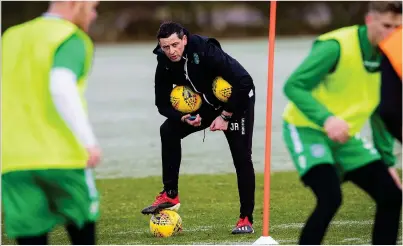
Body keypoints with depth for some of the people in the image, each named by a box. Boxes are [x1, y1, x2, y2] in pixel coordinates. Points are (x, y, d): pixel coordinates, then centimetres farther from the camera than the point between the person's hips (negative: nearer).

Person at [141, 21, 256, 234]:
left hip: (237, 101, -5)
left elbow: (243, 82, -32)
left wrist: (226, 116, -27)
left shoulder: (205, 51, -33)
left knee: (241, 157, -10)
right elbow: (163, 103, -7)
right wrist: (184, 118, -26)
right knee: (169, 130, -13)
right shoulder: (165, 65, -16)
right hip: (208, 105, 5)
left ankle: (246, 219, -1)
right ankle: (170, 195, -8)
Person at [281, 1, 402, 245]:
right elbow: (294, 86, -24)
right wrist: (326, 119, -37)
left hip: (345, 136, 7)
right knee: (330, 198, -27)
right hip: (307, 130, -7)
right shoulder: (336, 46, -22)